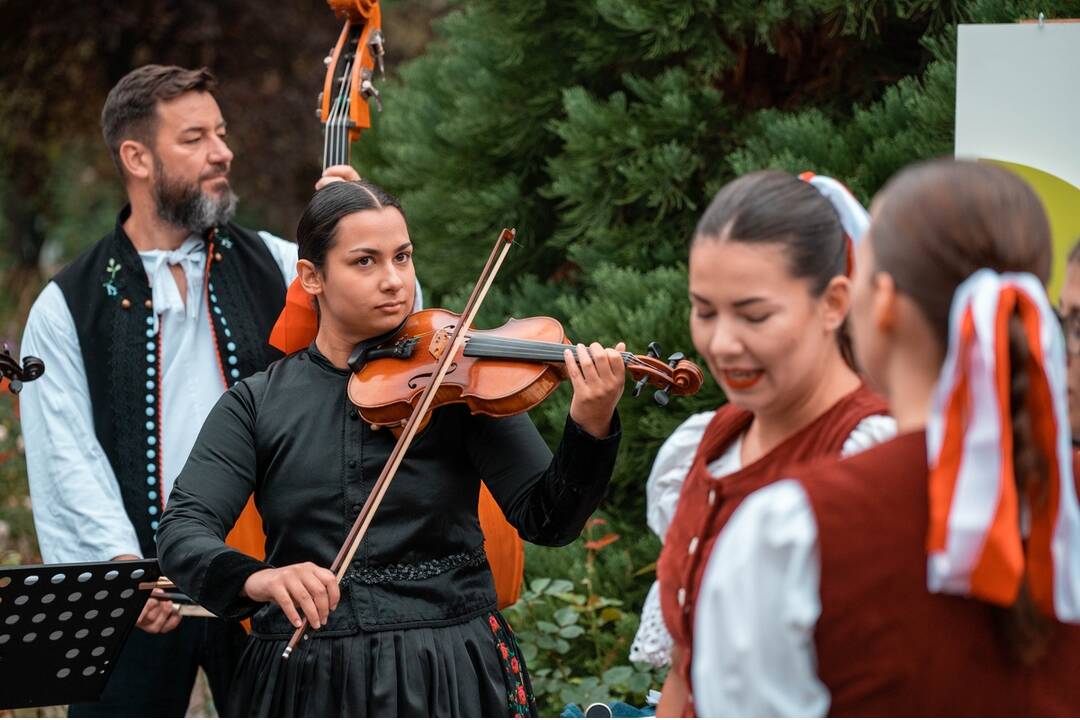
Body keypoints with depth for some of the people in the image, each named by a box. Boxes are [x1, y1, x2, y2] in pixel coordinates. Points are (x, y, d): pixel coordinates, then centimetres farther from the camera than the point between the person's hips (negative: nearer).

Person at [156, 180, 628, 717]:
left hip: (450, 675, -1)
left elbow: (545, 519, -9)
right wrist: (256, 578, -28)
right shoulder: (256, 404, 3)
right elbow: (181, 532, -7)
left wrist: (591, 428, -28)